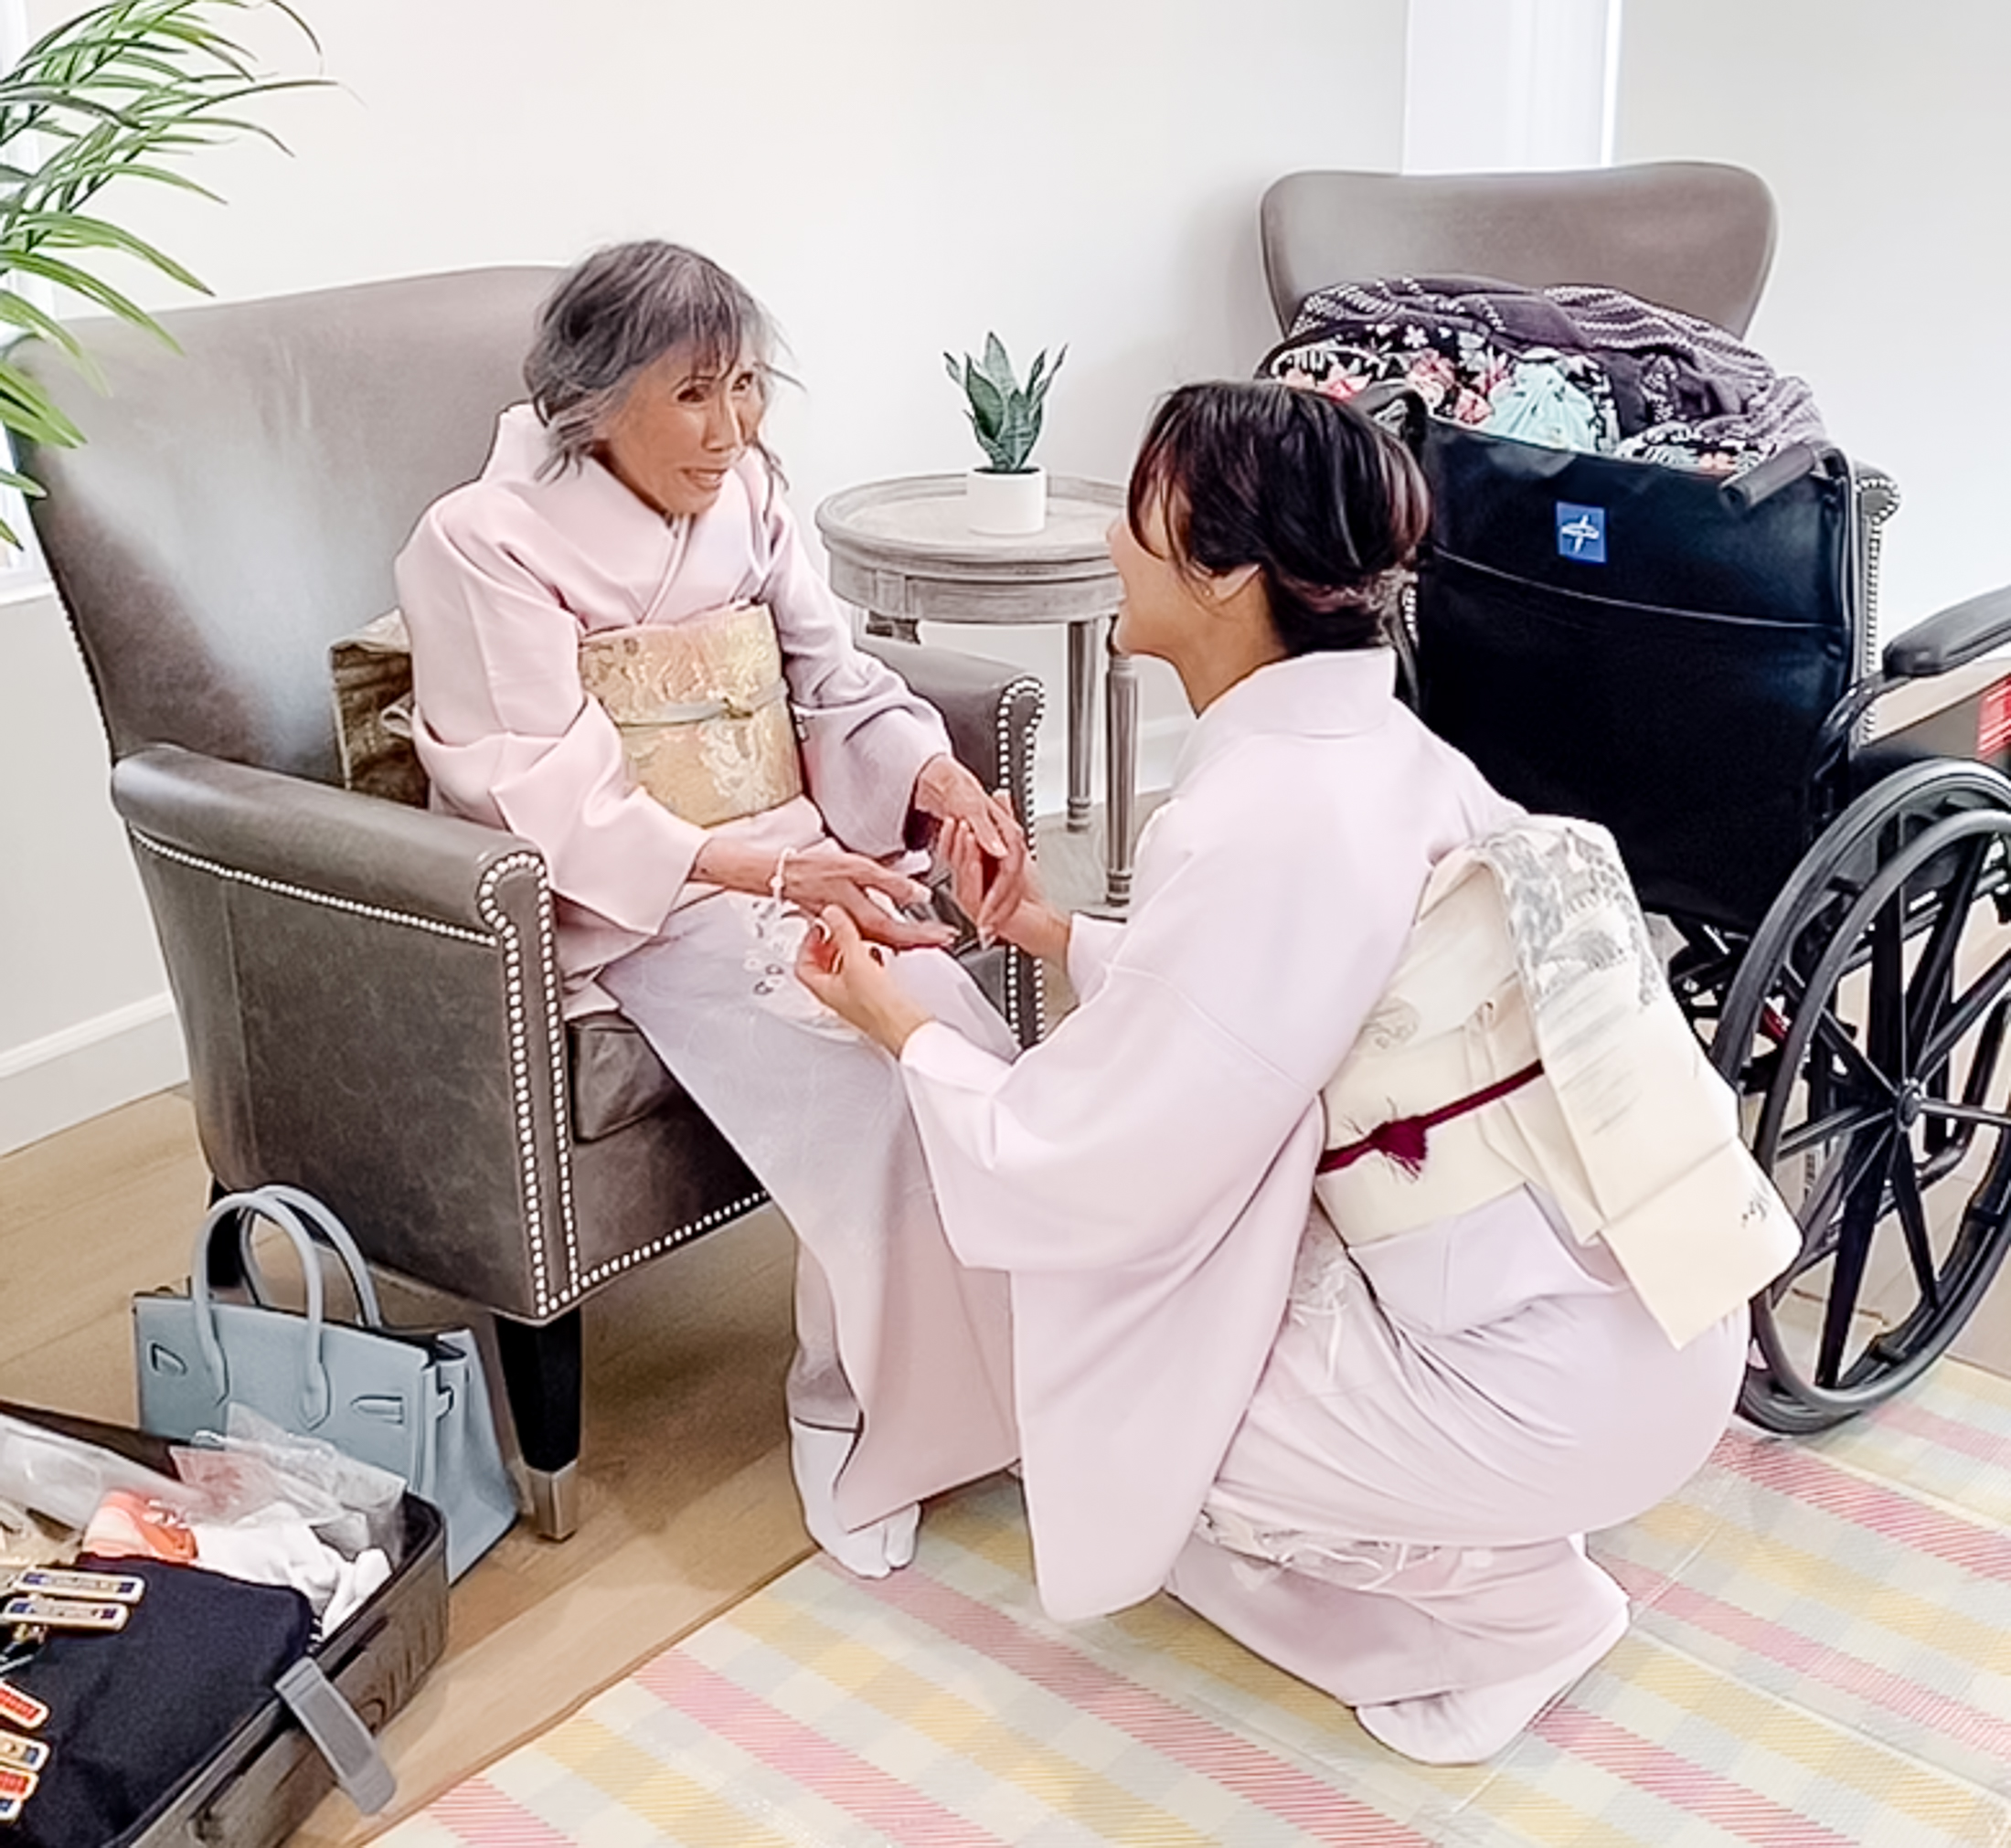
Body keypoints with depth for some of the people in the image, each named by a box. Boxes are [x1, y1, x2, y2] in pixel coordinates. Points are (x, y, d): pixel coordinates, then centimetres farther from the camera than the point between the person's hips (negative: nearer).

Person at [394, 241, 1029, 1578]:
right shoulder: (485, 545, -10)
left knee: (956, 1042, -21)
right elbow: (553, 801, -16)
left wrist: (940, 779, -15)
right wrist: (768, 874, -27)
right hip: (630, 907, -5)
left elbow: (841, 683, 8)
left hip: (800, 862, 5)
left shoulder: (750, 498, 8)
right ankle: (864, 1420, -7)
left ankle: (1000, 1383, -8)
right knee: (874, 1067, -25)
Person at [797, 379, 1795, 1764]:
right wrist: (1047, 929, 16)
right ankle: (1488, 1541, 21)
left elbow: (1098, 1174, -16)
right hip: (1624, 1301, 8)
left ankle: (1506, 1598, 13)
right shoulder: (1359, 746, 3)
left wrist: (903, 1027, -1)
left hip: (1562, 1380, -8)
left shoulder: (1266, 820, -23)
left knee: (1107, 1403, 8)